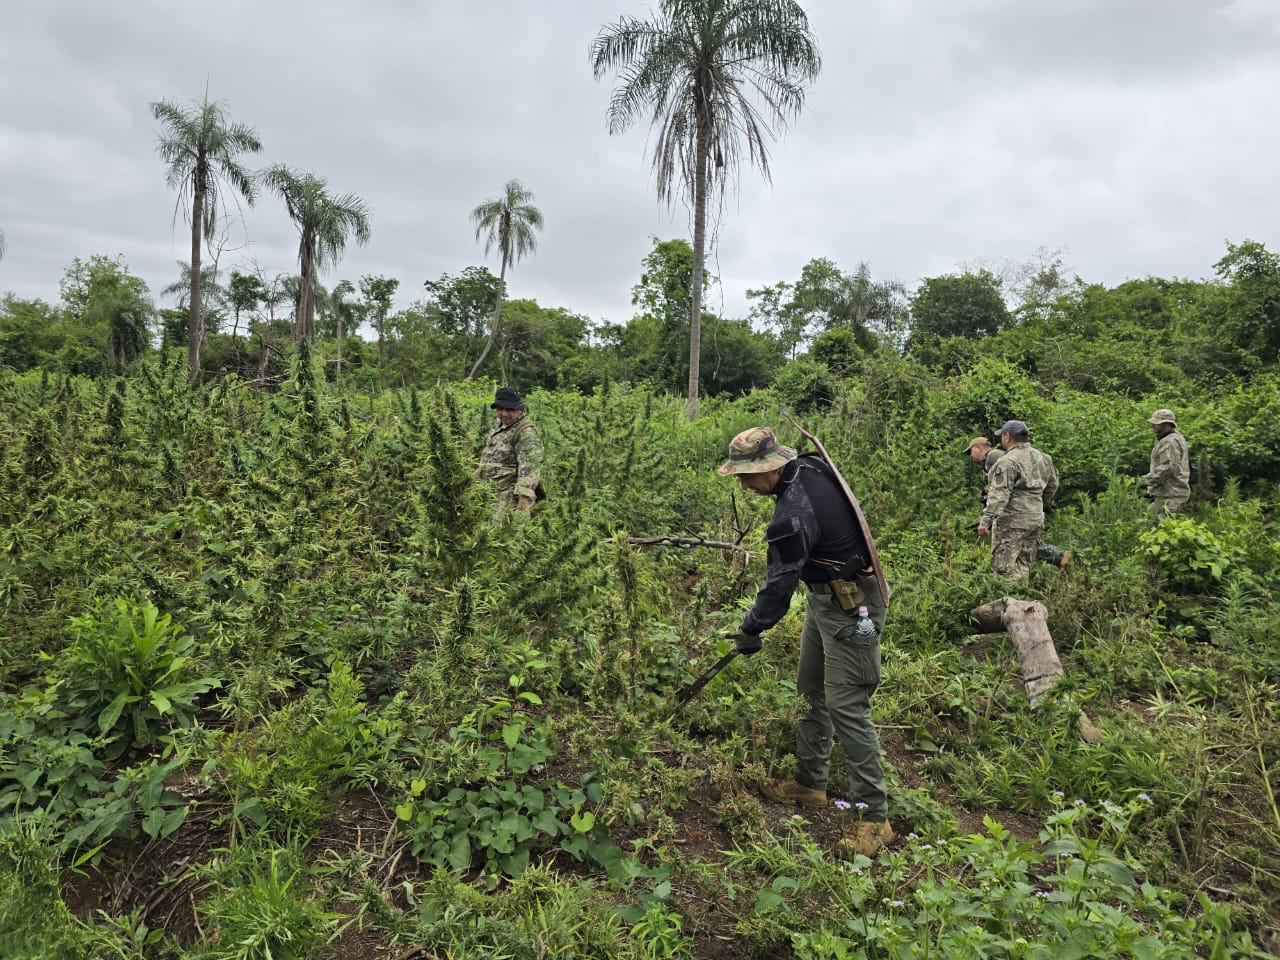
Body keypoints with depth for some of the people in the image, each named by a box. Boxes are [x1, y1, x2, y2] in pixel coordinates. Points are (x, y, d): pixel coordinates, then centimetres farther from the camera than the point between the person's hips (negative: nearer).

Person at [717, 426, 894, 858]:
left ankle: (874, 816, 3)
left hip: (848, 609, -11)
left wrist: (750, 630, -8)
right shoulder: (810, 467, -2)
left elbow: (779, 584, -21)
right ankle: (810, 783, 31)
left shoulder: (794, 514, -29)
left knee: (845, 708, -8)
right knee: (811, 692, 18)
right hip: (825, 597, 11)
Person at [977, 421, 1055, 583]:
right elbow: (1053, 484, 22)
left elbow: (999, 494, -23)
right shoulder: (1041, 457, 11)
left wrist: (985, 520, -25)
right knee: (1024, 565, 15)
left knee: (1004, 566, -5)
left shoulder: (1007, 462, -16)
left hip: (1012, 521, -8)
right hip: (1036, 519, 9)